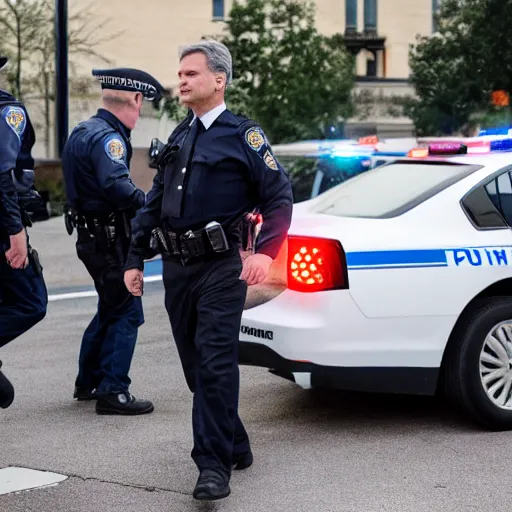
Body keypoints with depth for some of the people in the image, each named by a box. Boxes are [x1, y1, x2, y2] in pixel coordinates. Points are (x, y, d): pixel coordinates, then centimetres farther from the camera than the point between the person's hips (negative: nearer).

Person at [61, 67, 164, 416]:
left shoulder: (84, 132, 14)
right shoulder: (107, 137, -18)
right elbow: (117, 185, -33)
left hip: (93, 236, 10)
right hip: (109, 239, -10)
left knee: (111, 308, 22)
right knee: (127, 312, -4)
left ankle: (88, 382, 32)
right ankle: (112, 391, -3)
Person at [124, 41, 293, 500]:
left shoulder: (242, 135, -4)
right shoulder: (178, 138, 16)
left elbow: (280, 197, -8)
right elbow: (154, 204, 18)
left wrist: (265, 253, -21)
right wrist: (135, 259, 14)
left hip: (219, 268, -7)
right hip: (176, 267, 7)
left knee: (215, 366, -12)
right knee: (196, 367, 11)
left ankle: (214, 466, -10)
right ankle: (235, 448, 26)